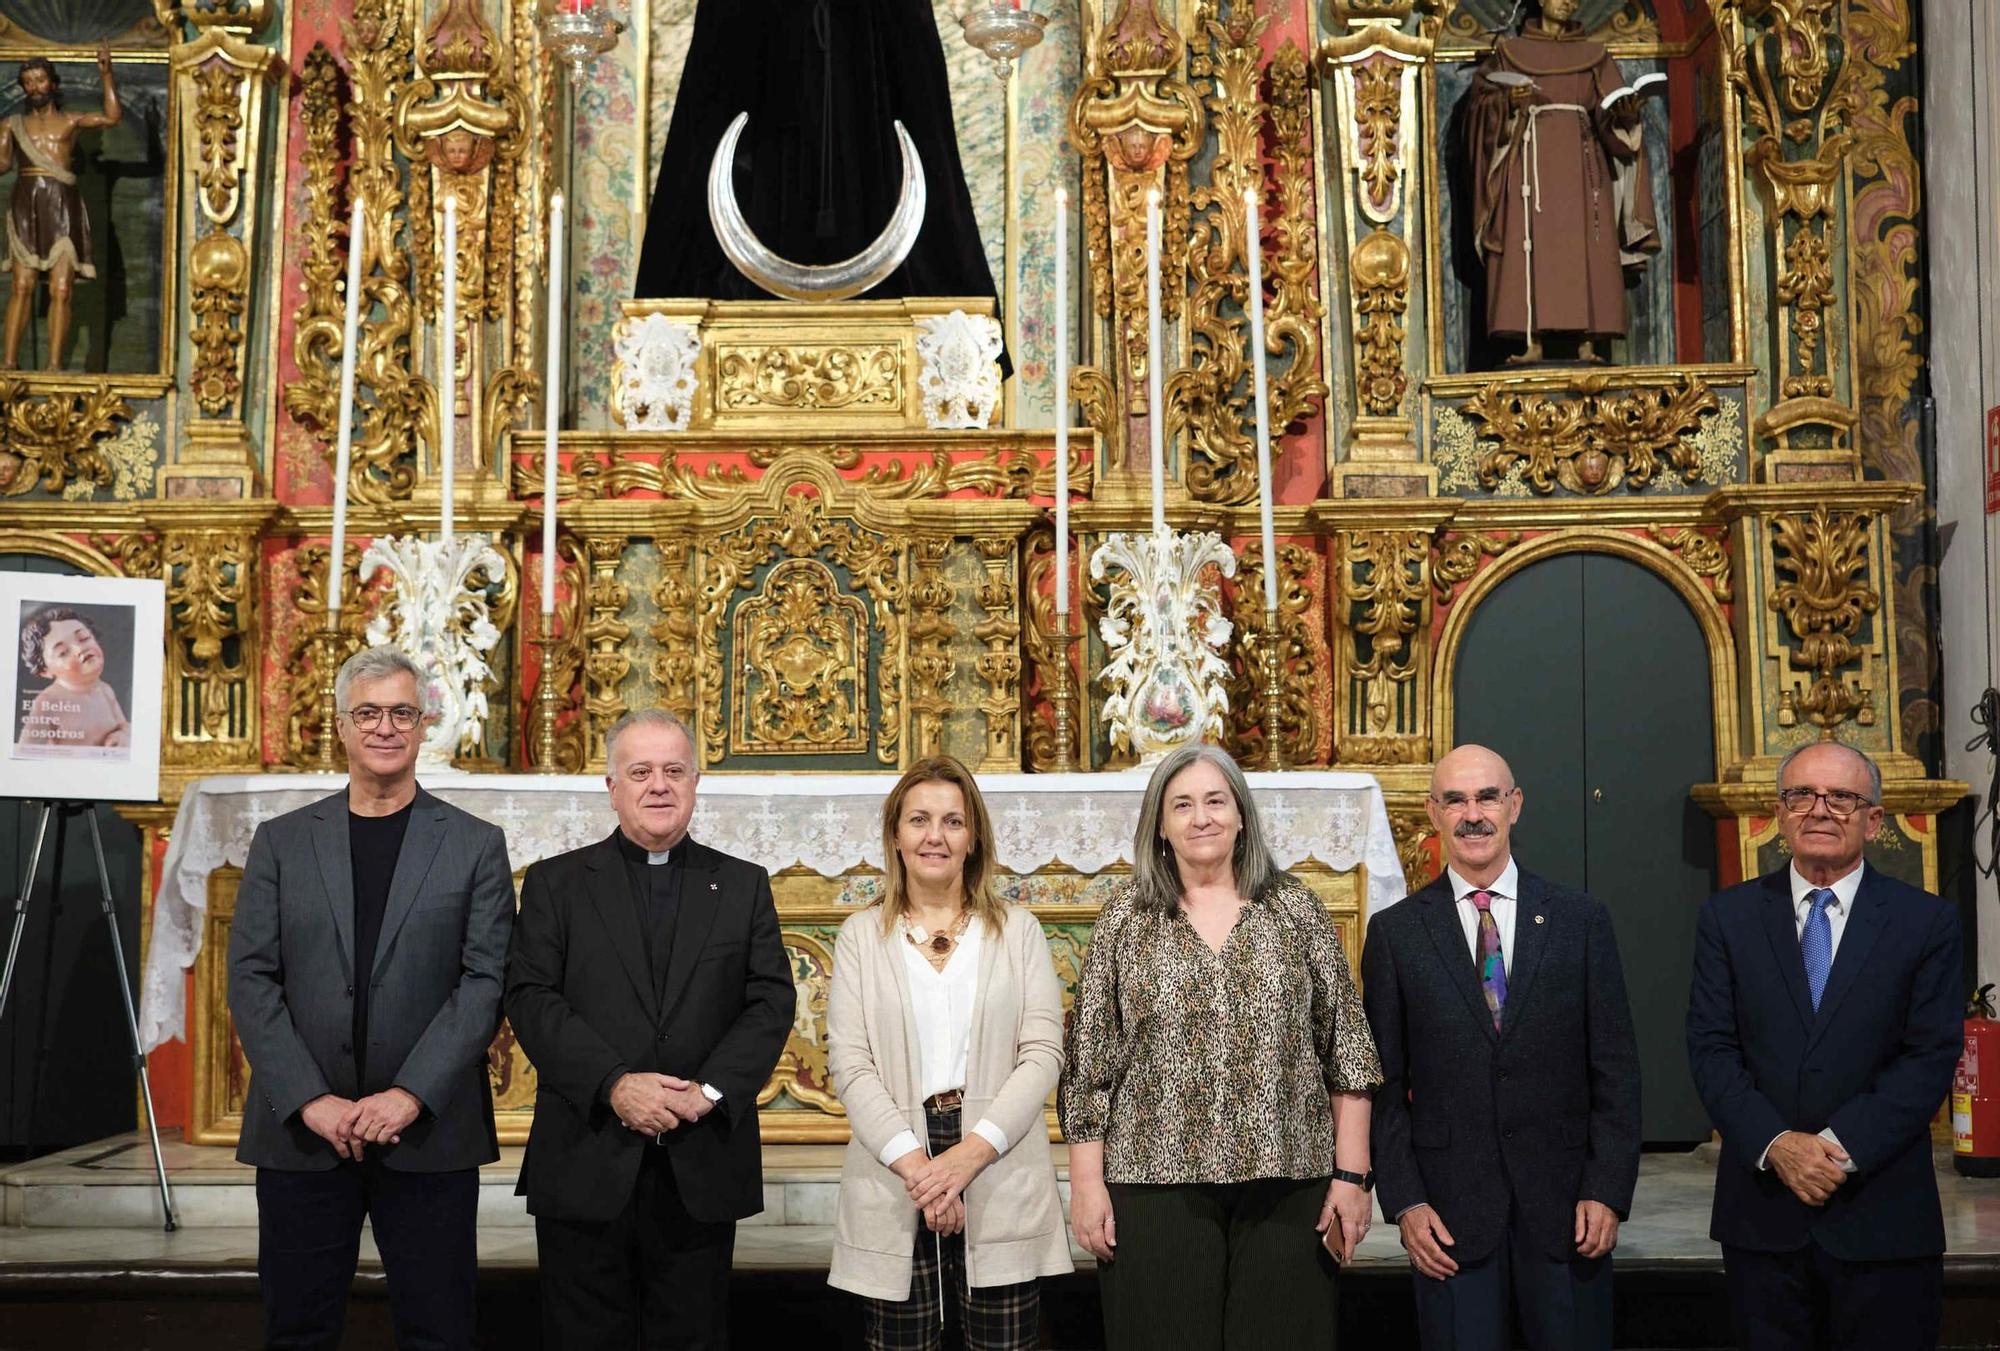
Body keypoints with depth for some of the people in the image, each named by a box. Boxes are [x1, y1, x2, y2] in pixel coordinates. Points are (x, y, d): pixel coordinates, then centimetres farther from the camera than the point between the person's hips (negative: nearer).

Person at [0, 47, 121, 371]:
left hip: (62, 207, -1)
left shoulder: (71, 121, 13)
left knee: (61, 290, -8)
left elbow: (113, 117, -1)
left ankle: (54, 365, -9)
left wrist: (106, 75, -6)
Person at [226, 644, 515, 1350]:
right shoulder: (281, 841, 8)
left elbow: (486, 981, -4)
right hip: (300, 1132, 1)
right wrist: (311, 1100, -10)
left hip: (429, 1134, -1)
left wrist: (411, 1095, -14)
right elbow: (251, 981, 2)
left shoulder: (476, 845, 4)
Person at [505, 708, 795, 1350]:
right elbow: (531, 998, -3)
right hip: (586, 1169, -1)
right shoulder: (555, 883, 7)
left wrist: (710, 1092, -12)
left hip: (703, 1170, 1)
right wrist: (613, 1084, -16)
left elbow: (772, 1003, 3)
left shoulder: (744, 886, 10)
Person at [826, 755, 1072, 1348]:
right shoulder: (861, 935, 8)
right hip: (892, 1177, 0)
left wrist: (970, 1154, -12)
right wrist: (913, 1163, -13)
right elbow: (849, 1062, -1)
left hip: (999, 1172, 0)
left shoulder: (1018, 931, 8)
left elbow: (1043, 1053, 0)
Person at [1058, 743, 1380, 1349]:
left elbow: (1346, 1050, 4)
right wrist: (1087, 1182, -1)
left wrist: (1352, 1173, -2)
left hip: (1285, 1182, 1)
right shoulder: (1125, 916, 5)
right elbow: (1089, 1061, 4)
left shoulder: (1295, 908, 5)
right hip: (1155, 1181, 0)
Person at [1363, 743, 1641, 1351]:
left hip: (1565, 1205, 1)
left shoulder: (1582, 921, 4)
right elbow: (1384, 1083, 3)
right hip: (1449, 1214, 0)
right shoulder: (1394, 932, 2)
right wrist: (1405, 1203, -4)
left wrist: (1607, 1191, -4)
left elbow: (1616, 1068, 3)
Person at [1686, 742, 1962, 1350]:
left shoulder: (1928, 921, 2)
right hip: (1762, 1211, 1)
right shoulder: (1728, 917, 5)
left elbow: (1932, 1055, -5)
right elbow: (1711, 1048, -1)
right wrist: (1775, 1143, -14)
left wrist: (1843, 1144, -15)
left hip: (1883, 1218, -1)